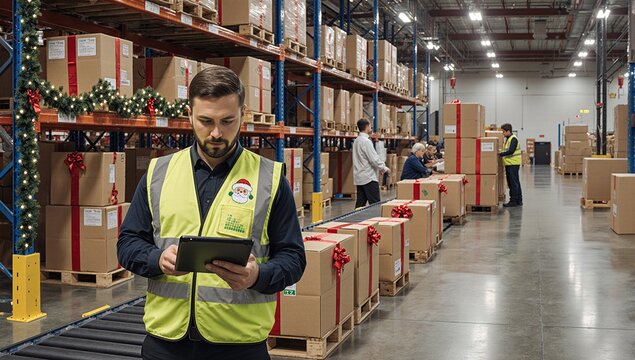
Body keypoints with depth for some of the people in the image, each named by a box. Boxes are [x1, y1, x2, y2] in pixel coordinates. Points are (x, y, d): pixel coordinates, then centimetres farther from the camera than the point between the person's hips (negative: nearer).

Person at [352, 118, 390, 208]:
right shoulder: (366, 141, -16)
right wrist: (384, 168, -2)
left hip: (359, 178, 9)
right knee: (375, 204, -6)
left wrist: (380, 168, 17)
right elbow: (374, 159, -17)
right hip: (369, 177, -9)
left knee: (360, 203, 9)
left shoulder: (356, 141, 12)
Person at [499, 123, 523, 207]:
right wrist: (501, 153, 8)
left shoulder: (513, 139, -13)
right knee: (516, 182, 13)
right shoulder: (508, 139, 18)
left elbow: (511, 151, -23)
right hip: (509, 164, 10)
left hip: (513, 164, -10)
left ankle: (513, 201, -4)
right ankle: (518, 201, 19)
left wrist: (500, 154, -22)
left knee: (513, 183, -6)